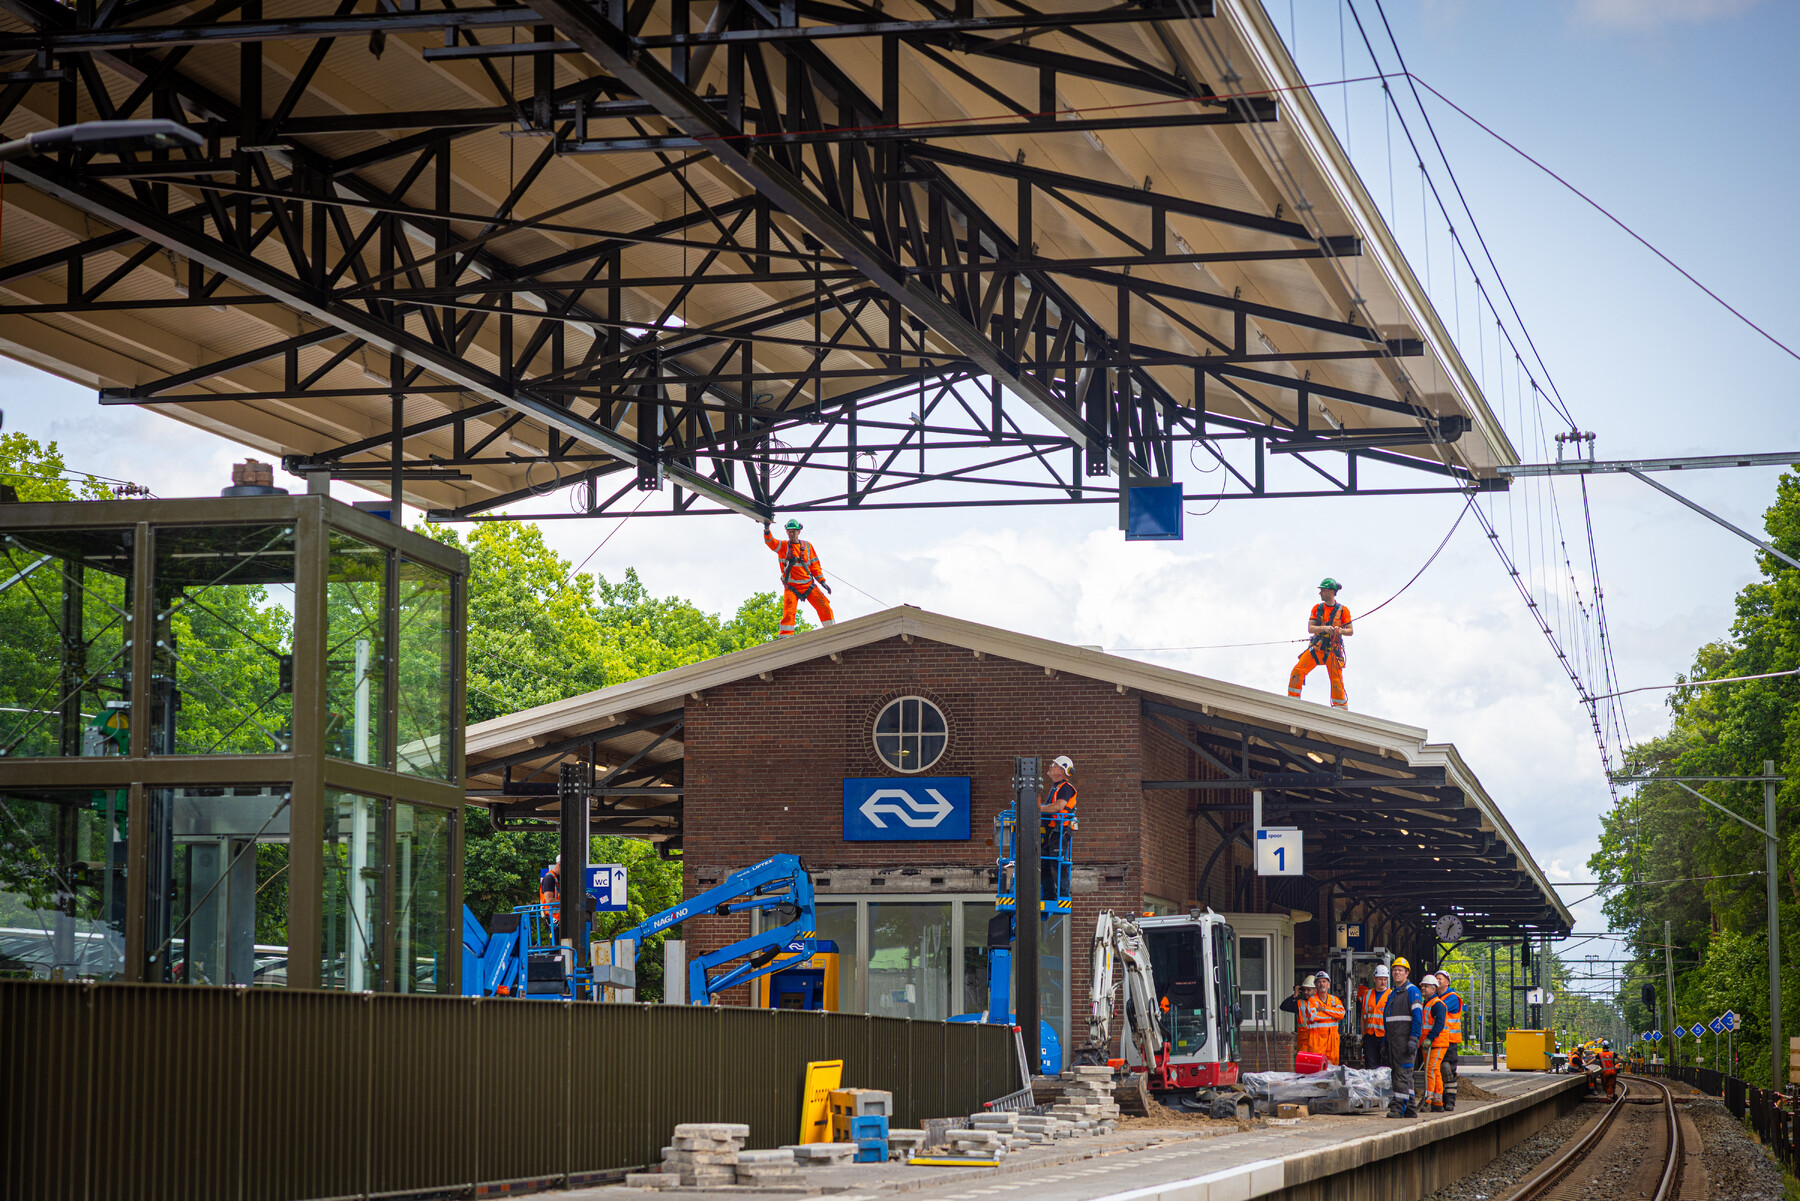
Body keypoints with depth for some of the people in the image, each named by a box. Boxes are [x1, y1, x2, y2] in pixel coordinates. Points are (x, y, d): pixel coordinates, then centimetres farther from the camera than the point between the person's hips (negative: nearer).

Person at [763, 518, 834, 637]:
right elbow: (770, 542, -14)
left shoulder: (807, 546, 9)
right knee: (789, 611, -18)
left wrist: (822, 581, 1)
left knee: (824, 606, -5)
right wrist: (767, 530, -33)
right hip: (791, 587, -2)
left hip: (808, 585, 2)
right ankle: (785, 637, -18)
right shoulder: (782, 546, 4)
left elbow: (815, 565, 11)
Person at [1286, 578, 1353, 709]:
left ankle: (1341, 707, 6)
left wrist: (1340, 630, -20)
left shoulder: (1342, 610, 2)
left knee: (1336, 681, -7)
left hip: (1333, 650, -3)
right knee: (1297, 671, -11)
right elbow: (1310, 628, 1)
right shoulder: (1317, 608, 10)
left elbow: (1350, 631, 2)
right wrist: (1324, 628, -18)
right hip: (1316, 648, 3)